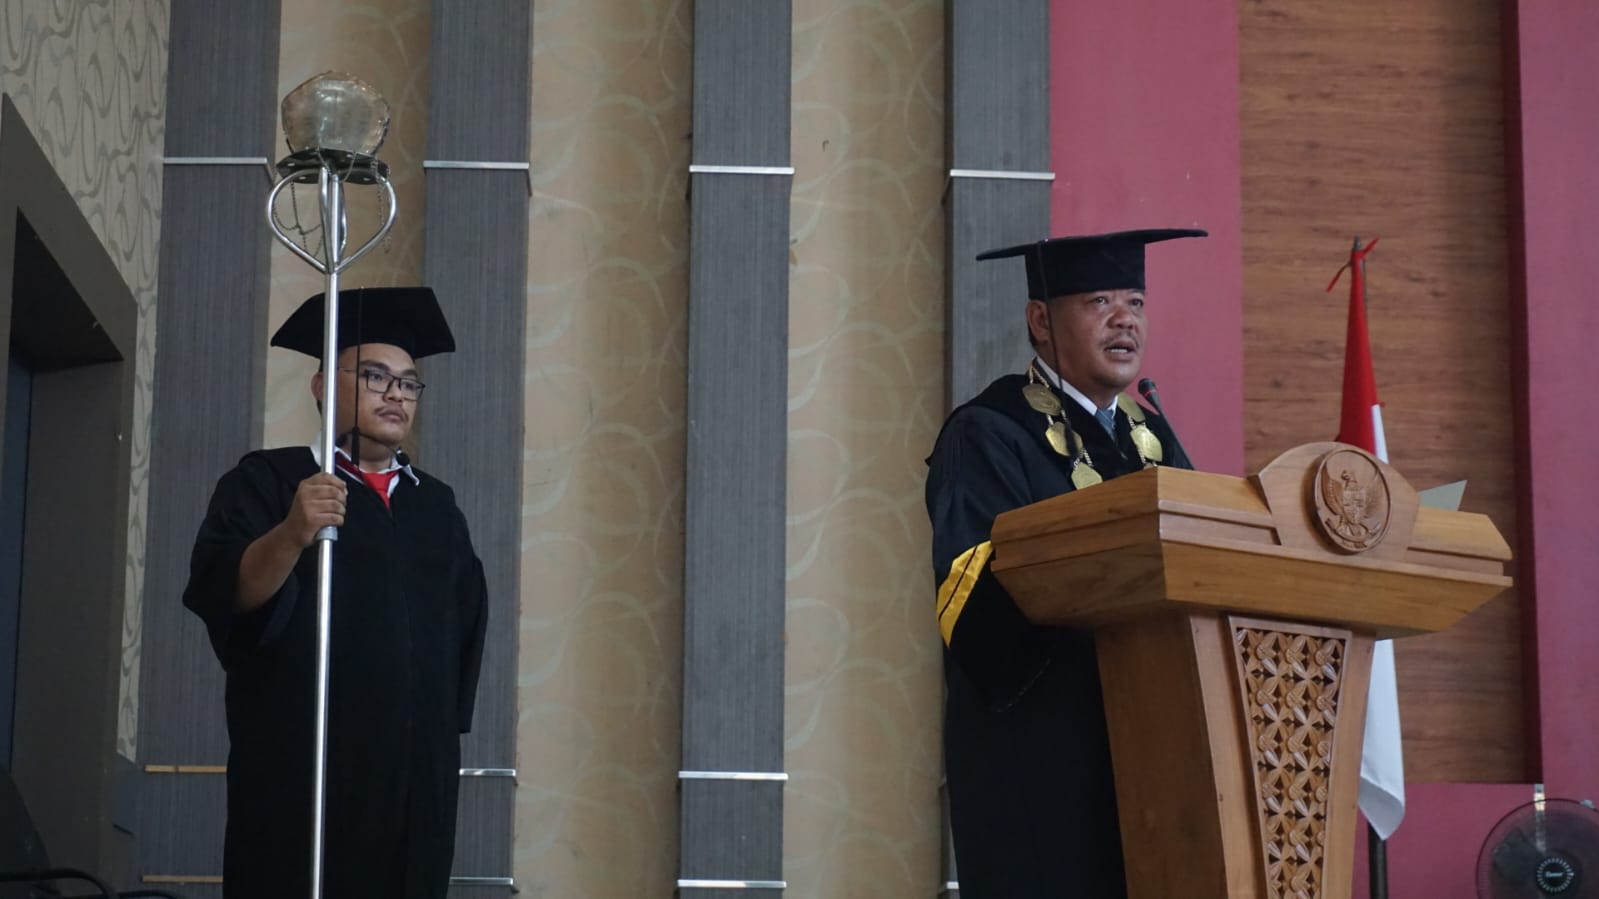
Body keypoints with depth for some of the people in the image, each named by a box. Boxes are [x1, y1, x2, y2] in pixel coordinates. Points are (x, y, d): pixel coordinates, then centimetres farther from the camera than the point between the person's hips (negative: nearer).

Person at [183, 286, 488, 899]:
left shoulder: (436, 508, 17)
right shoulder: (267, 481, 2)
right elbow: (220, 591, -14)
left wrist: (446, 733, 14)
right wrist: (291, 535, -32)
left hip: (418, 780, 5)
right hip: (299, 775, -4)